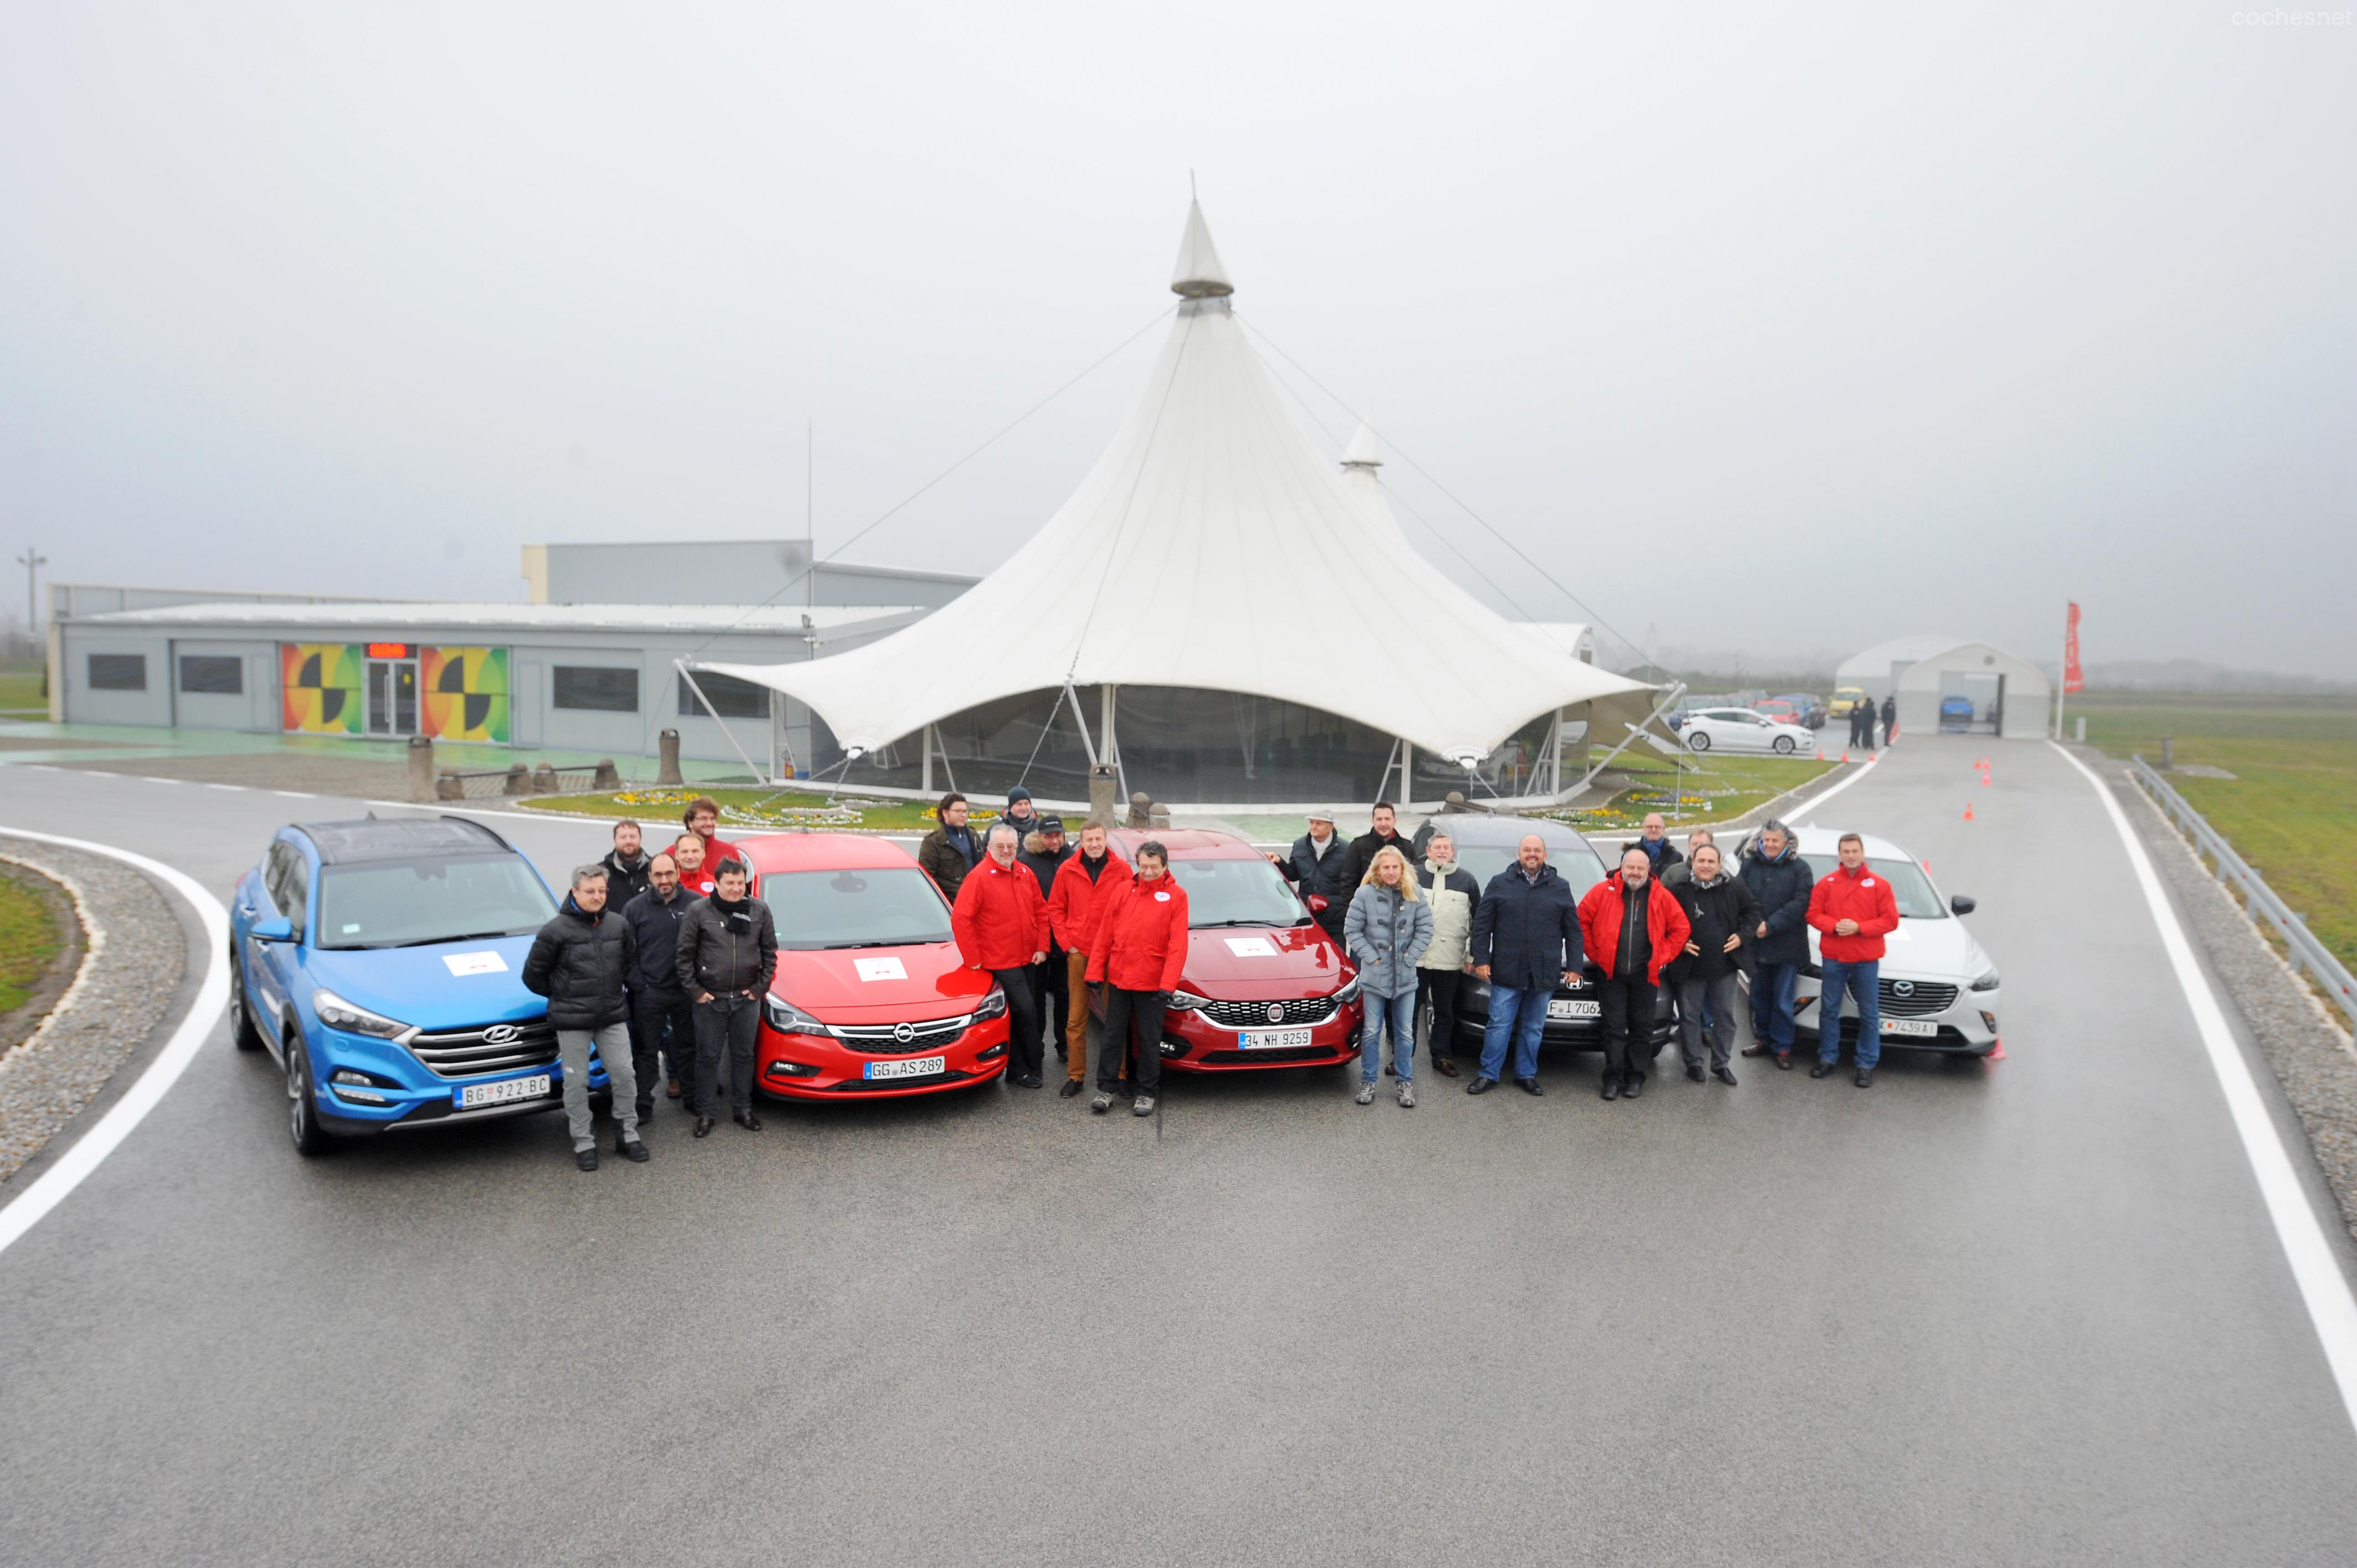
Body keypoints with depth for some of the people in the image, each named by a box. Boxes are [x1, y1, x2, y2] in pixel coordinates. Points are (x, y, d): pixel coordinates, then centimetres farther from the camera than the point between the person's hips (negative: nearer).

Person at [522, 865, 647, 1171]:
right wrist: (561, 995, 5)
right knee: (577, 1083, 3)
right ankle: (583, 1142, 14)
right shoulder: (556, 930, -12)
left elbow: (629, 961, 20)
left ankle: (627, 1134, 20)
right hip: (572, 1021, -4)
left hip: (613, 1017, 4)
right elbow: (533, 975, -4)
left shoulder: (619, 925, 2)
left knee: (624, 1075, 6)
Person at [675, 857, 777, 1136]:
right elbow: (685, 954, -3)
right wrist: (693, 989, -6)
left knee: (744, 1056, 12)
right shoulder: (698, 911, -6)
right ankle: (706, 1113, 16)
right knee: (708, 1057, 6)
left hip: (747, 999, 2)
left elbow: (770, 951, 6)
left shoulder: (759, 910, 0)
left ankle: (744, 1109, 23)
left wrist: (761, 987, 1)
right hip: (709, 999, -2)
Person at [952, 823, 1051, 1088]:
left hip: (1026, 958, 7)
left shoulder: (1025, 875, 9)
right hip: (1000, 961, -7)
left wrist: (1042, 946, 5)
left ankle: (1017, 1069, 23)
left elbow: (1041, 911, 15)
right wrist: (972, 958, -16)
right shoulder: (978, 877, -12)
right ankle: (1024, 1070, 2)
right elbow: (960, 918, -15)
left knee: (1023, 1013, 12)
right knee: (1025, 1010, -11)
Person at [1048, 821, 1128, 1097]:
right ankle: (1075, 1075, 13)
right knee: (1076, 1018, 5)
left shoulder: (1122, 870, -1)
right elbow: (1054, 909, 9)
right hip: (1078, 952, 1)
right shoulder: (1067, 870, 4)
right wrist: (1067, 942, 1)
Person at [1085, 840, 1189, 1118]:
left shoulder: (1176, 895, -3)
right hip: (1119, 978, 3)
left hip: (1153, 983, -3)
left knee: (1149, 1040, 7)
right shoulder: (1122, 890, 5)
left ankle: (1147, 1093, 18)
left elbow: (1178, 944, -9)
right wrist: (1095, 972, 2)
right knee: (1113, 1035, 8)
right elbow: (1104, 934, 6)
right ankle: (1107, 1089, 17)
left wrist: (1168, 983, -16)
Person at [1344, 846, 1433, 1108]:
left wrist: (1409, 958, -5)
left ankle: (1406, 1083, 19)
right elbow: (1352, 930, -4)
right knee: (1372, 1031, 6)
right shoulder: (1365, 894, -8)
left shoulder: (1415, 894, -2)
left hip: (1406, 976, 2)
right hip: (1374, 975, -2)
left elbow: (1425, 929, 1)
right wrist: (1372, 958, -8)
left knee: (1405, 1032, 9)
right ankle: (1368, 1081, 17)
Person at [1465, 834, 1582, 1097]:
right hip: (1506, 972, -2)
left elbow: (1573, 930, 10)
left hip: (1544, 974, 2)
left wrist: (1574, 965, 3)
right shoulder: (1500, 884, 5)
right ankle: (1488, 1075, 8)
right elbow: (1482, 925, 4)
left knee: (1533, 1028, 10)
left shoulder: (1560, 888, 9)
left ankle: (1527, 1075, 20)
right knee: (1499, 1026, 0)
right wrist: (1481, 959, -3)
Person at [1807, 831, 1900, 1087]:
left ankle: (1867, 1064, 12)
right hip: (1833, 957, 1)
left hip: (1866, 959, -1)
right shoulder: (1826, 883, 2)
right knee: (1829, 1009, 9)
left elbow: (1891, 920, -5)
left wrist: (1859, 928, -16)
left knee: (1869, 1014, 4)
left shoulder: (1879, 884, -2)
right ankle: (1828, 1057, 21)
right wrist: (1834, 926, -17)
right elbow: (1813, 914, 1)